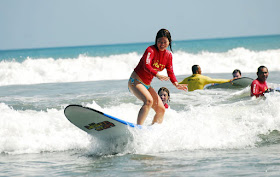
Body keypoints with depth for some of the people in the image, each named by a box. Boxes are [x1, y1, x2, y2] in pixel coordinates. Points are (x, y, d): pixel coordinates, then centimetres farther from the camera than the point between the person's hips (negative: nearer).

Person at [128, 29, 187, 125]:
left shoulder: (168, 55, 5)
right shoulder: (151, 50, -17)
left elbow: (170, 73, 6)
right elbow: (146, 65, -33)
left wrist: (176, 84, -14)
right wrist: (157, 75, -51)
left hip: (147, 85, 8)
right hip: (135, 81, -8)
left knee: (161, 110, 4)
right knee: (149, 100, -33)